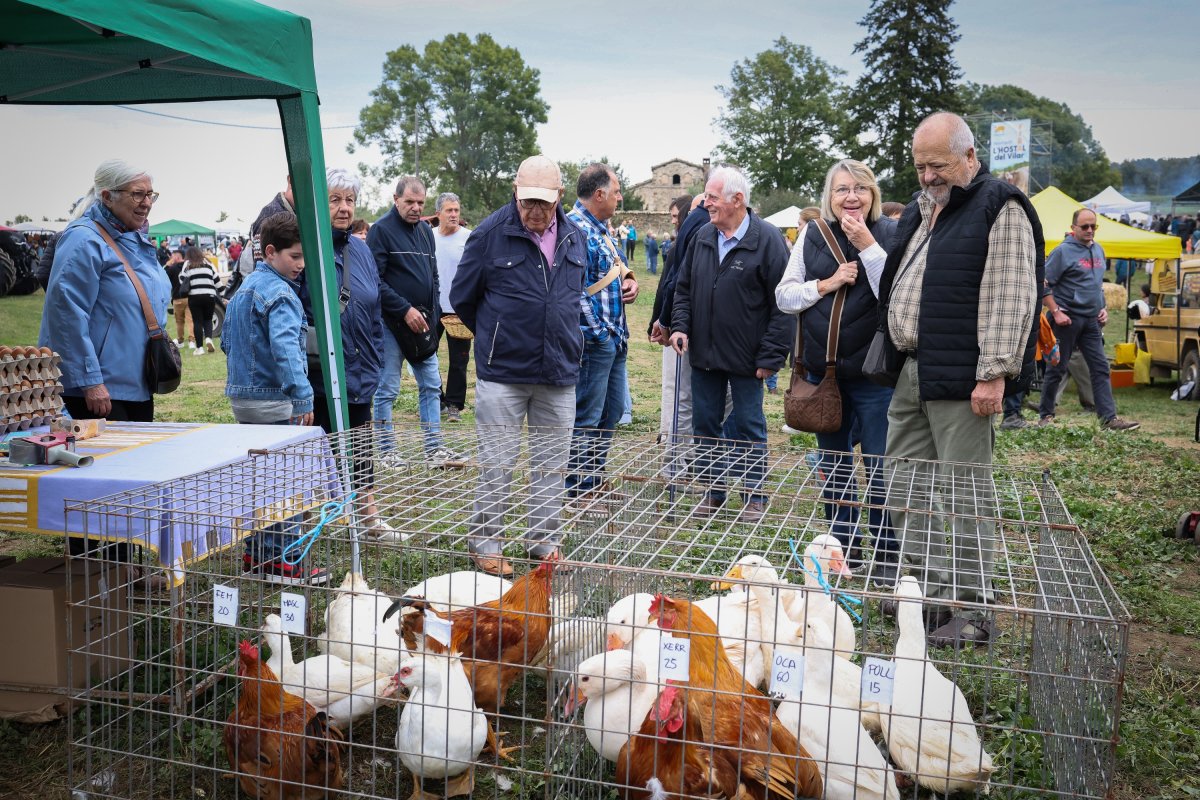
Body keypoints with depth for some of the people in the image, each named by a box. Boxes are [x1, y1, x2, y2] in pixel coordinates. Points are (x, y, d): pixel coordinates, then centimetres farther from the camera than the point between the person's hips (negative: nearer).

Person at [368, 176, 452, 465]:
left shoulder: (425, 230, 13)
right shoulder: (382, 230, -9)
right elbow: (375, 280, -16)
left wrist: (431, 314, 7)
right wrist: (405, 310, -19)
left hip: (423, 324, 7)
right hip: (391, 324, -7)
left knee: (431, 386, 8)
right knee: (387, 391, 1)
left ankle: (434, 449, 15)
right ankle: (387, 453, 10)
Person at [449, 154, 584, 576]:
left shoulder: (575, 238, 7)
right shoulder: (490, 234, -7)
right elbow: (462, 298, 3)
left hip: (559, 372, 4)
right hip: (502, 372, -4)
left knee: (552, 463, 11)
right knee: (496, 464, 2)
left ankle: (545, 540, 25)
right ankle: (487, 545, 16)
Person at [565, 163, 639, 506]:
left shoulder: (600, 229, 15)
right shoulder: (574, 230, -17)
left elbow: (616, 270, 28)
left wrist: (630, 281, 5)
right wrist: (599, 332, -18)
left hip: (613, 339, 10)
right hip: (593, 339, -10)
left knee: (611, 412, 18)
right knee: (586, 419, -1)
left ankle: (595, 480, 31)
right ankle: (579, 491, 10)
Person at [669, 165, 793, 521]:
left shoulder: (767, 239, -11)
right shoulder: (702, 237, 6)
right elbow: (684, 288, 15)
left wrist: (770, 355, -15)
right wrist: (680, 326, -1)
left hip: (745, 358, -5)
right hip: (703, 354, 5)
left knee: (749, 427, 7)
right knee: (705, 424, 12)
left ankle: (754, 497, 21)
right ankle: (713, 491, 27)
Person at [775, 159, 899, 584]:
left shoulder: (891, 234, -7)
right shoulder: (812, 236, 4)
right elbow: (784, 296, 4)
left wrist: (868, 247, -22)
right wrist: (826, 284, -11)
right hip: (823, 370, 4)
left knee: (880, 468, 1)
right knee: (833, 464, 15)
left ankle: (886, 553, 18)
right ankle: (845, 545, 31)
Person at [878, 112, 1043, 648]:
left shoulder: (999, 208, -8)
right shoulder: (920, 210, 19)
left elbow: (1009, 297, -15)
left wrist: (994, 374, -20)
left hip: (959, 381, -9)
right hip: (910, 376, 9)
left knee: (965, 494, -2)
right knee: (903, 490, 12)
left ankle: (971, 613, 9)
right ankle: (930, 593, 23)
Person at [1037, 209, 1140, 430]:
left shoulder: (1098, 250, 13)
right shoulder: (1063, 251, -9)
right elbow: (1044, 284, -12)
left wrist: (1103, 308, 12)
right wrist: (1056, 312, -17)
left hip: (1091, 320, 7)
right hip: (1068, 319, -7)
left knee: (1100, 369, 1)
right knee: (1057, 369, 1)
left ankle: (1109, 418, 1)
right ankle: (1046, 415, 12)